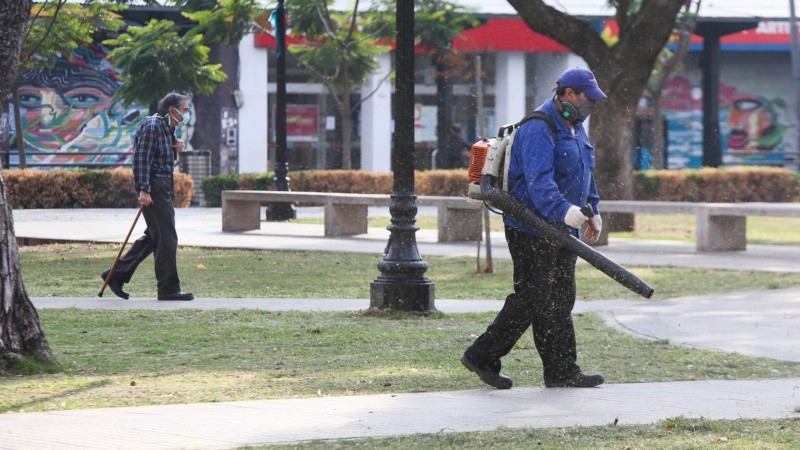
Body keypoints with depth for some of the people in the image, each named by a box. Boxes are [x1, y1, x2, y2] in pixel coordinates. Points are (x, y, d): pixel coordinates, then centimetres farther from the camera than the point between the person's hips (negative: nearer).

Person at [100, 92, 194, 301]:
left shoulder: (168, 128, 18)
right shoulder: (152, 126, -13)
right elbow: (142, 158, -19)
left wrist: (176, 146, 7)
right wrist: (144, 190, -25)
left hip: (163, 186, 11)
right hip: (154, 187, -11)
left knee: (153, 237, 13)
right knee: (166, 238, -8)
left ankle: (116, 274, 17)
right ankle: (168, 288, -4)